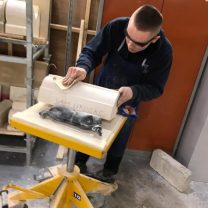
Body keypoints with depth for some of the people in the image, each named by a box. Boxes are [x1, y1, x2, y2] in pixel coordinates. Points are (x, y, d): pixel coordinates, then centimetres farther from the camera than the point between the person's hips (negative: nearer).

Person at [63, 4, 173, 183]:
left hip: (128, 102, -1)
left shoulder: (164, 51, -29)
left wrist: (132, 92, -44)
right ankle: (79, 162, 44)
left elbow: (155, 88, -23)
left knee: (119, 139, 18)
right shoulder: (117, 26, -29)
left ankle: (110, 171, 46)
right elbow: (91, 51, -23)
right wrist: (83, 67, -46)